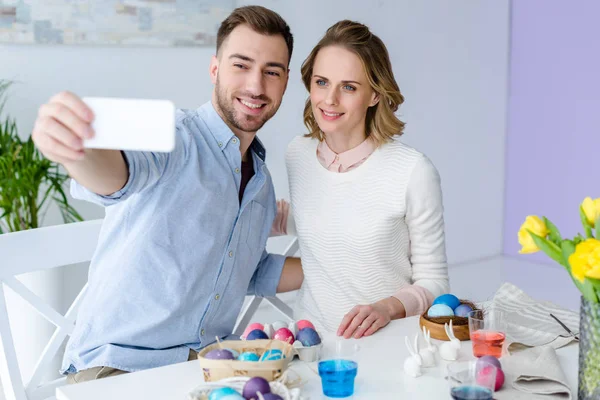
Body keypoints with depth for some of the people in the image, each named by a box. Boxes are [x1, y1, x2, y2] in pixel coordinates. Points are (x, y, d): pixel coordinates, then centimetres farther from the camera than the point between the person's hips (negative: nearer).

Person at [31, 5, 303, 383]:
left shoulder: (262, 181, 13)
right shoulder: (175, 136, -11)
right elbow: (118, 174, -33)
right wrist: (78, 149, -55)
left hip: (210, 365, 6)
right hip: (118, 364, -6)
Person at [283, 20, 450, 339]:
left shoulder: (415, 172, -13)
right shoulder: (297, 154, 3)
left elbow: (434, 283, -4)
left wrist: (387, 308, -20)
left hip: (388, 342, -4)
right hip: (309, 338, 4)